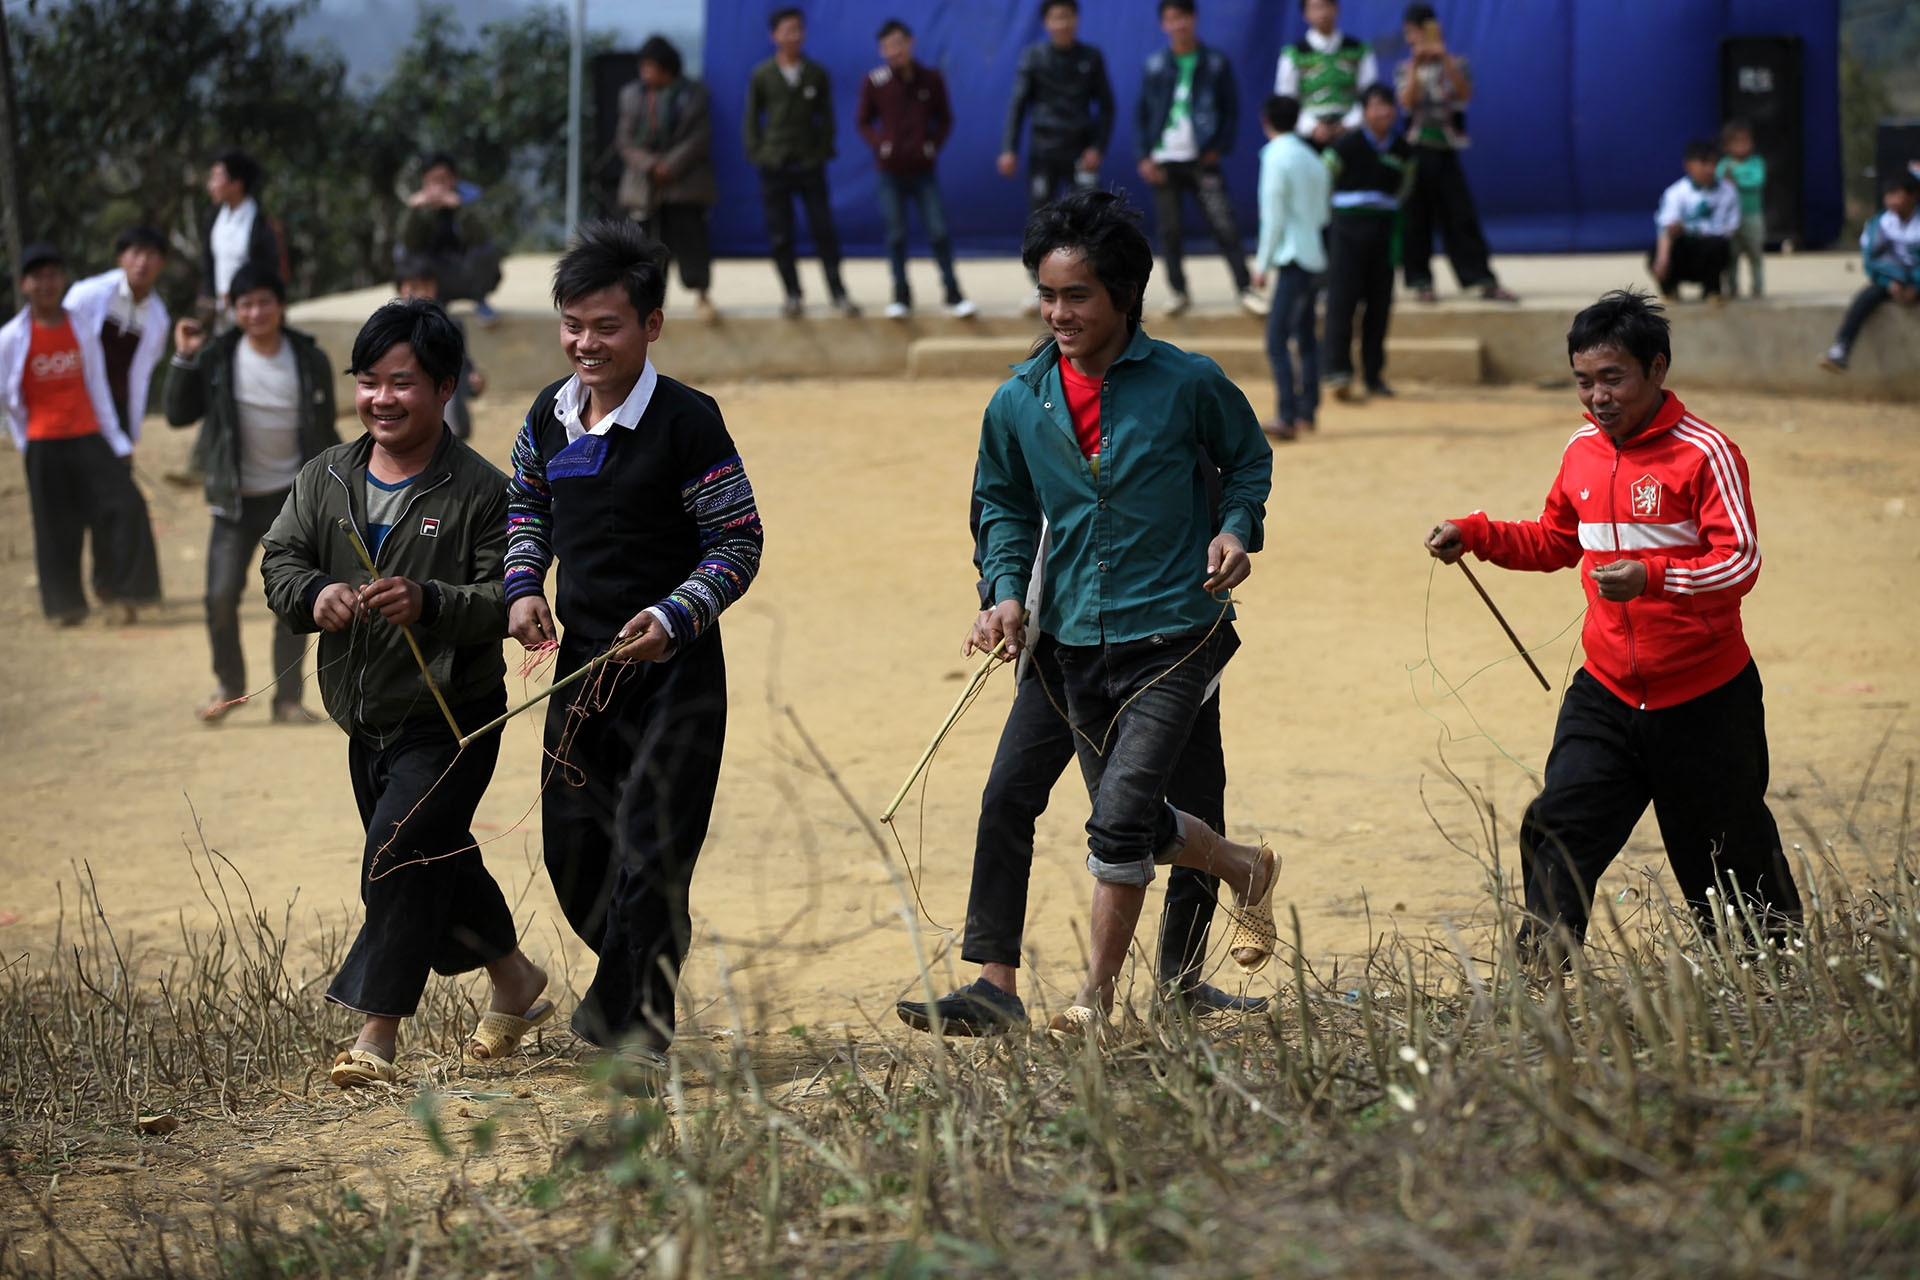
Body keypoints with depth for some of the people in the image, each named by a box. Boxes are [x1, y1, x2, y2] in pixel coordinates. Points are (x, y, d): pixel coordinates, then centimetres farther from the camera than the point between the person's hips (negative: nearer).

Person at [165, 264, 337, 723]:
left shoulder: (310, 361, -3)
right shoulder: (217, 358, -4)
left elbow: (325, 432, 6)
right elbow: (178, 414, -3)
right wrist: (185, 360, -14)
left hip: (293, 496, 0)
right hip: (236, 499, 0)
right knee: (221, 596, -9)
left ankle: (288, 698, 11)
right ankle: (229, 685, 13)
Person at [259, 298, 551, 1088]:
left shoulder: (479, 490, -10)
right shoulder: (326, 477, 6)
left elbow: (506, 600, -13)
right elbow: (279, 560, 5)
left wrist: (430, 603, -29)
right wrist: (314, 595, -17)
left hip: (451, 718, -7)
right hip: (367, 719, 7)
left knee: (399, 851, -19)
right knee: (440, 861, 20)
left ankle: (378, 1033, -16)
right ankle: (515, 984, 41)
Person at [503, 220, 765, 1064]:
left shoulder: (687, 423, -14)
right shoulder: (550, 417, 4)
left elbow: (739, 542, -10)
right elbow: (528, 507, 21)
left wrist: (676, 616, -23)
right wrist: (523, 587, 3)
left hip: (672, 670, -6)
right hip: (580, 665, 6)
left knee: (649, 852, -8)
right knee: (572, 849, 13)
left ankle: (631, 1023, 5)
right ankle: (630, 981, 37)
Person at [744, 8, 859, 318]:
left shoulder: (817, 75, 4)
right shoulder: (762, 76, 3)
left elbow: (827, 117, 8)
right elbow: (751, 118, 7)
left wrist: (824, 151, -2)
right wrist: (756, 153, -2)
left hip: (810, 164, 0)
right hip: (774, 165, 0)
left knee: (824, 231, -1)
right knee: (780, 237, 0)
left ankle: (838, 293, 5)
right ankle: (793, 296, 7)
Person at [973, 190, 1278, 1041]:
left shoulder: (1186, 384, -8)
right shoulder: (1019, 403, 0)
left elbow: (1247, 457, 10)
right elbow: (1002, 503, 14)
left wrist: (1237, 529, -7)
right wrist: (1007, 591, -1)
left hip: (1174, 632, -5)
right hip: (1076, 643, 5)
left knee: (1120, 820, -15)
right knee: (1131, 824, 14)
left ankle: (1096, 994, -1)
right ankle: (1246, 870, 43)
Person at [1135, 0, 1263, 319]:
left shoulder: (1215, 63, 2)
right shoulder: (1156, 65, 5)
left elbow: (1231, 109, 5)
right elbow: (1142, 113, 7)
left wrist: (1219, 147, -7)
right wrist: (1143, 157, -2)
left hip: (1202, 160, -2)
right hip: (1164, 161, 2)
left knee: (1224, 225, -10)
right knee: (1169, 230, 5)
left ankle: (1246, 289, -8)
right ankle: (1179, 292, 16)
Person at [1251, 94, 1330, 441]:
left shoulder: (1276, 156, -9)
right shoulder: (1312, 159, 13)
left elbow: (1273, 216, -12)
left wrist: (1263, 263, -6)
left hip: (1293, 257, -9)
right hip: (1315, 258, 9)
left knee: (1277, 341, -12)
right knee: (1305, 338, 18)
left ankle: (1288, 416, -20)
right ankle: (1307, 410, 23)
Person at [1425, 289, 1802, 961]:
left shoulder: (1704, 454, -14)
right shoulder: (1583, 451, 7)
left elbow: (1741, 563, -21)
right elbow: (1554, 542, 23)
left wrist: (1651, 577, -36)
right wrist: (1473, 534, 8)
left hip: (1703, 699, -5)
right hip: (1607, 694, 5)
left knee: (1729, 858, 8)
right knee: (1556, 833, -9)